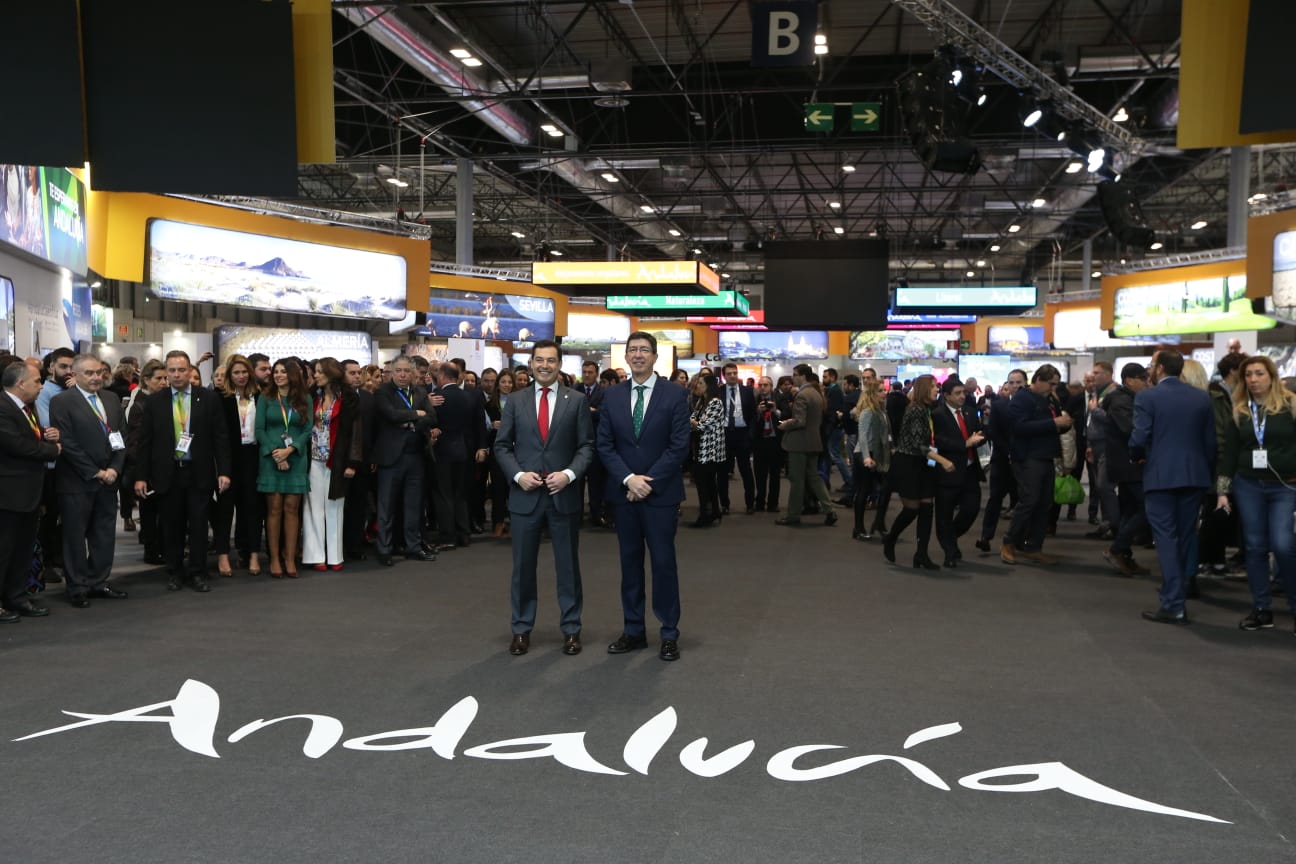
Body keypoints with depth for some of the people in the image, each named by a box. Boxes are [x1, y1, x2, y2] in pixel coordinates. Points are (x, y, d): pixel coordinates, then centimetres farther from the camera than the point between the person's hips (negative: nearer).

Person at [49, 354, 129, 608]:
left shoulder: (112, 399, 11)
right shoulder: (62, 402, -7)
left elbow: (123, 436, 9)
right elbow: (68, 443, -13)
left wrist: (114, 469, -4)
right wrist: (95, 473, -13)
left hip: (108, 479, 5)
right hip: (77, 481, -5)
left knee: (105, 535, 10)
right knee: (75, 536, 4)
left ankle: (99, 582, 20)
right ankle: (77, 588, 13)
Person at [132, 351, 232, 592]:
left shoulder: (208, 398, 1)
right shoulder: (154, 401, 3)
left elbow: (220, 437, 0)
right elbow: (145, 441, 4)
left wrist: (224, 471, -5)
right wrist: (141, 476, -1)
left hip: (199, 473, -1)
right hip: (167, 473, 1)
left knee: (198, 525, 3)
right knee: (171, 526, 8)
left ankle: (197, 573, 13)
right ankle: (174, 573, 21)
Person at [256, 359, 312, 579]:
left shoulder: (305, 400, 7)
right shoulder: (266, 399, 5)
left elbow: (307, 431, 2)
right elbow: (259, 430, 0)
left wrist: (289, 450, -12)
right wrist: (275, 453, -12)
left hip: (296, 459, 1)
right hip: (270, 459, -1)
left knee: (292, 508, 0)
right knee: (274, 508, -1)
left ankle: (290, 558, 4)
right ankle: (274, 559, 3)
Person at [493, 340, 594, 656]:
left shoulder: (576, 400, 2)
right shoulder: (515, 401, 6)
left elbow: (586, 445, 0)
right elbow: (502, 446, 5)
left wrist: (569, 474, -15)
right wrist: (518, 474, -10)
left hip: (564, 494, -1)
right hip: (525, 494, 1)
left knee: (568, 565, 7)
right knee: (523, 566, 8)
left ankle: (571, 629, 18)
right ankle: (521, 629, 19)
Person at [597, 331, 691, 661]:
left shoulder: (675, 395, -4)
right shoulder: (612, 395, 6)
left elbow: (679, 446, -8)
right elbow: (604, 445, 3)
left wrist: (648, 482, -13)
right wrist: (628, 479, -11)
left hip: (660, 492, -3)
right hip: (623, 491, 3)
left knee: (664, 562, 1)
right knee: (630, 561, 9)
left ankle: (670, 634, 11)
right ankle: (633, 631, 19)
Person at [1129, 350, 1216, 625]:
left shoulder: (1147, 397, -8)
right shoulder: (1202, 397, 7)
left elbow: (1139, 439, -14)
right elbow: (1210, 440, 5)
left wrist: (1136, 457, 7)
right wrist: (1205, 467, 16)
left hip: (1161, 475, -4)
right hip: (1194, 475, 4)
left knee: (1166, 539, -2)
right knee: (1185, 538, 13)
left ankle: (1173, 605, -6)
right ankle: (1175, 595, 22)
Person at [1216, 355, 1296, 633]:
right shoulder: (1239, 412, 6)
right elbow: (1229, 453, 8)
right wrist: (1222, 491, 4)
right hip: (1248, 486, 3)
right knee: (1255, 546, 5)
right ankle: (1261, 609, 14)